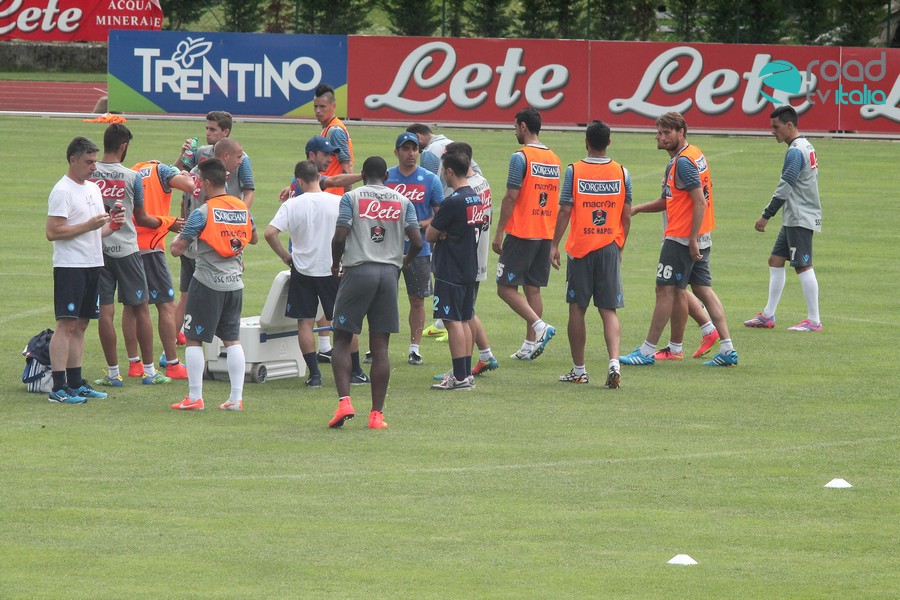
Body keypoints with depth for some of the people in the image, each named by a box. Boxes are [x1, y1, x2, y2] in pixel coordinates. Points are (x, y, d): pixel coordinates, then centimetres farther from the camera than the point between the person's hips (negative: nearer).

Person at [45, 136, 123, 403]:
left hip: (93, 264, 8)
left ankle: (76, 383, 15)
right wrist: (89, 225, -19)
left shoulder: (93, 188, 17)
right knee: (66, 324, -11)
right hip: (70, 266, -8)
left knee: (80, 325, 11)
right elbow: (52, 232, -17)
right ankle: (58, 388, -13)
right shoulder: (62, 191, -10)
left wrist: (112, 225, 2)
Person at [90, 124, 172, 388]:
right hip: (126, 249, -2)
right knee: (140, 309, 8)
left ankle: (113, 373, 3)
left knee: (105, 311, 3)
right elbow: (141, 218, 4)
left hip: (97, 248, 2)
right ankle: (148, 371, 10)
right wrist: (162, 223, 21)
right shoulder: (132, 178, -7)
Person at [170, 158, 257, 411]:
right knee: (232, 339, 11)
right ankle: (236, 397, 9)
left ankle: (194, 397, 3)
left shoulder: (202, 213, -13)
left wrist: (178, 238, 10)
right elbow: (253, 237, 23)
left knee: (194, 339, 3)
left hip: (207, 283, -6)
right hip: (235, 283, 6)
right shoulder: (243, 208, 4)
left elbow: (177, 249, -12)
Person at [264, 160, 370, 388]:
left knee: (305, 322, 7)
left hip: (302, 271, -1)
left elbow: (270, 233, -15)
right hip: (334, 270, 1)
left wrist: (285, 256, -2)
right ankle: (355, 372, 16)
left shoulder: (292, 205, -8)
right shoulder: (339, 202, -6)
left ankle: (314, 374, 1)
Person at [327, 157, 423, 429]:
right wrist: (403, 262, 21)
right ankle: (377, 414, 3)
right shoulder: (402, 201, 9)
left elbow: (340, 236, -9)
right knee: (380, 347, 5)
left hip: (358, 271, -3)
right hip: (389, 273, 3)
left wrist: (335, 263, 10)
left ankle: (344, 401, -11)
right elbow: (417, 242, 1)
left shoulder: (351, 197, 1)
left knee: (342, 340, 7)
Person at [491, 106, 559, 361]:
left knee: (506, 287, -2)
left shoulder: (521, 157, -12)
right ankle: (530, 344, 8)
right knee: (533, 288, 10)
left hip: (521, 233, -7)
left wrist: (498, 233, -9)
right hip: (545, 235, 7)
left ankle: (539, 326, -18)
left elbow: (511, 197, -15)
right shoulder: (554, 159, 12)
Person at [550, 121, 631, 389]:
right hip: (610, 248, 2)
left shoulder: (575, 171, -6)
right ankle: (614, 361, -18)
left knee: (577, 309, 8)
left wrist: (554, 245, 2)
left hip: (580, 248, -2)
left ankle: (579, 370, 13)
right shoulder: (621, 173, 1)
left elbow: (565, 211, -6)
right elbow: (626, 216, 4)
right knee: (609, 310, 2)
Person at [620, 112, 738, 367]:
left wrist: (692, 239, -22)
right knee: (704, 289, 9)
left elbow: (700, 203, -22)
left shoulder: (684, 162, -17)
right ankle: (727, 349, 4)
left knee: (665, 291, -2)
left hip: (682, 239, -10)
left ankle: (647, 351, 5)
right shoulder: (696, 154, 13)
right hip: (701, 239, 10)